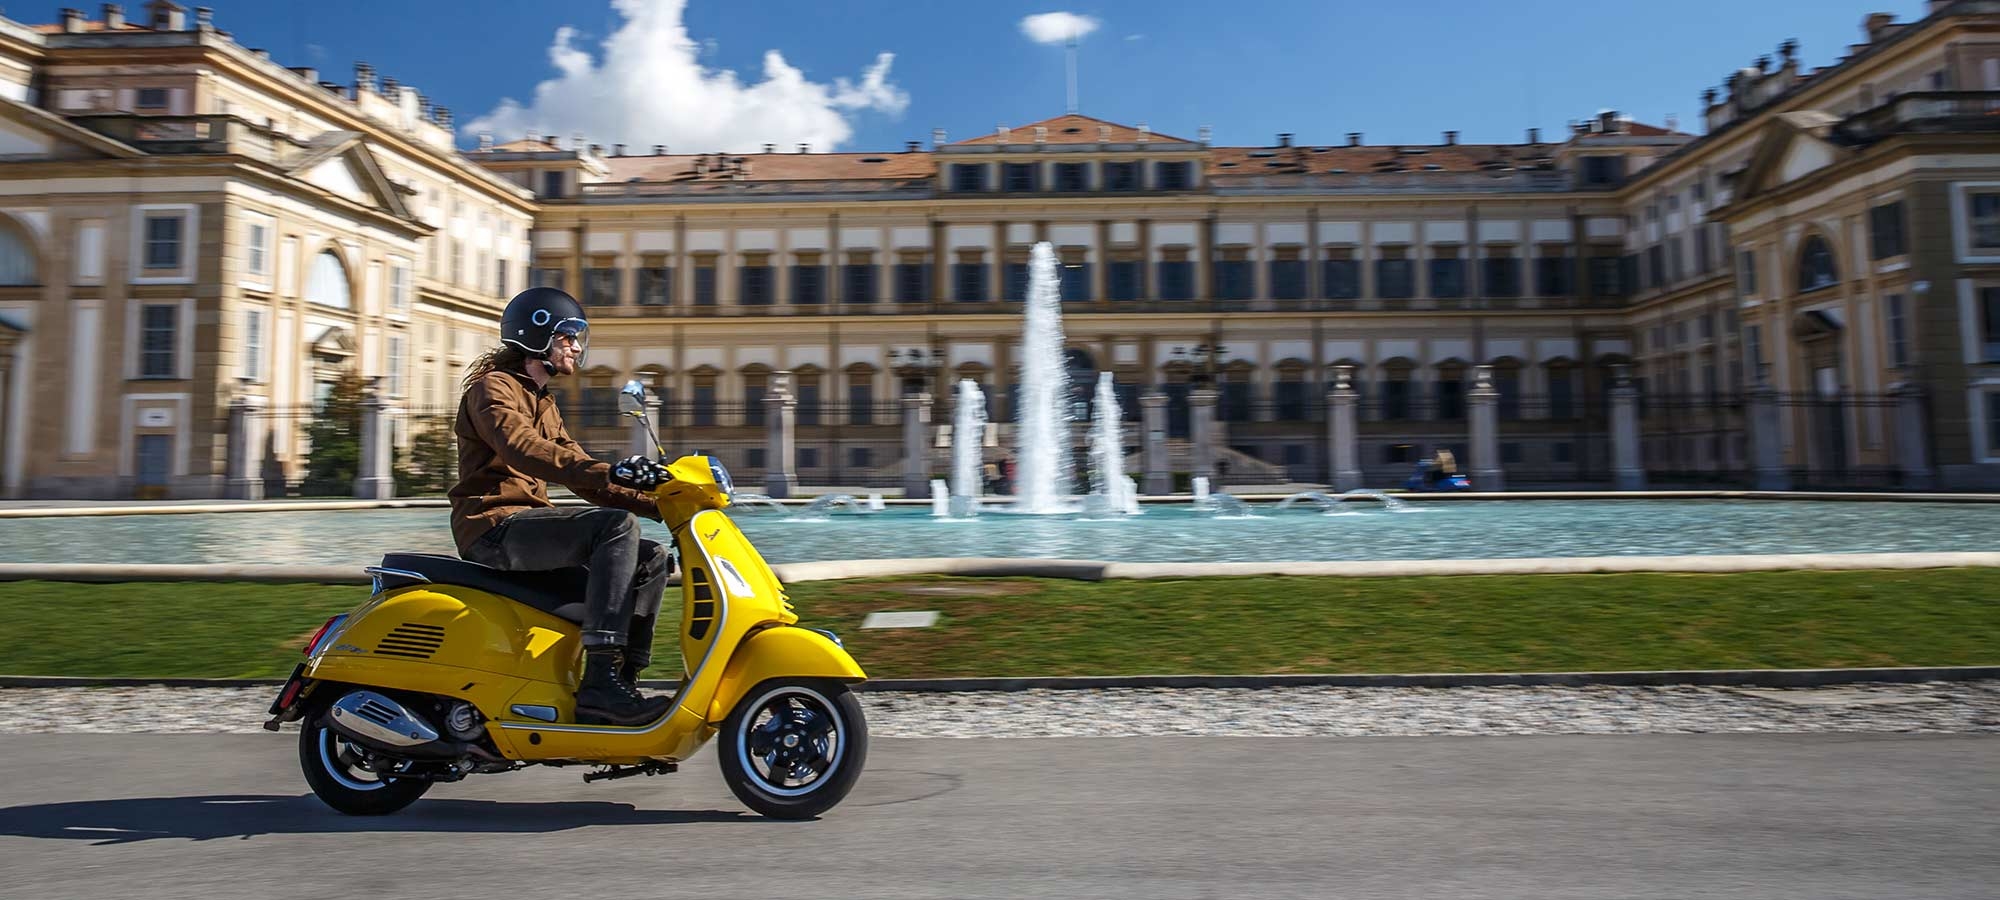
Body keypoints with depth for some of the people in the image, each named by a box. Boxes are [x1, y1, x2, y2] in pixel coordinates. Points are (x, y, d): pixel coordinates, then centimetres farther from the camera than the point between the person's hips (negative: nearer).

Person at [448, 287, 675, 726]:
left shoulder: (544, 405, 25)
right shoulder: (493, 387, -3)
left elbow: (580, 473, 20)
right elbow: (521, 448, -24)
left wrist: (658, 504, 6)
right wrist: (607, 471, -38)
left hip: (527, 523, 9)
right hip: (494, 525, -9)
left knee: (652, 558, -2)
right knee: (617, 526, -29)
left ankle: (623, 677, -7)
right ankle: (600, 684, -35)